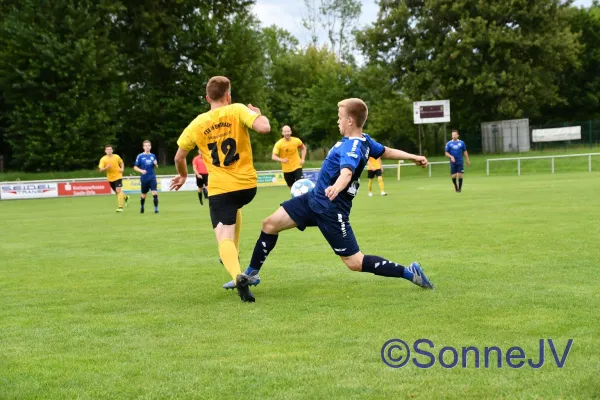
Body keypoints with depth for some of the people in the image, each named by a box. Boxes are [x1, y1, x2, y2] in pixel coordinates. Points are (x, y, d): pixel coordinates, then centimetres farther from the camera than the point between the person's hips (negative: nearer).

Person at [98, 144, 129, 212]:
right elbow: (101, 170, -14)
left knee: (119, 191, -16)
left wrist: (122, 169, -3)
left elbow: (121, 163, 15)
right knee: (117, 192, 15)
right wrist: (106, 167, -31)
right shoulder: (103, 159, -9)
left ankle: (120, 207, -16)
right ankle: (125, 197, 47)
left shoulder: (117, 157, -6)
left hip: (118, 177, -2)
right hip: (110, 178, 2)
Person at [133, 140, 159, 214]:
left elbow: (156, 167, 15)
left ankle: (156, 208, -10)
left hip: (152, 178, 1)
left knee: (155, 193, -15)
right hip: (144, 178, -1)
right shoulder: (140, 156, -4)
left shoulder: (153, 156, 5)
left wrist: (156, 164, -8)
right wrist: (141, 170, -18)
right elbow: (135, 167, -1)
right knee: (144, 195, 12)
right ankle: (142, 207, 37)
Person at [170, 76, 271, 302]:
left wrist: (183, 175, 31)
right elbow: (264, 128, -19)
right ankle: (233, 254, 36)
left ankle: (238, 275, -35)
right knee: (235, 207, 37)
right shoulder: (237, 110, -5)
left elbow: (179, 157, 10)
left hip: (220, 189, -1)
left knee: (224, 239, -6)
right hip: (247, 184, 1)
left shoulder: (197, 124, 2)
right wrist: (258, 114, 4)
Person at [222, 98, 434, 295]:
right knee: (270, 224, 7)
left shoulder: (352, 147, -25)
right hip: (314, 198, 10)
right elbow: (386, 152, 18)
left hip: (331, 209, -10)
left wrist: (336, 188, -65)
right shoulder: (364, 140, 4)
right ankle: (251, 274, 21)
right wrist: (413, 157, 32)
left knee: (354, 263, -7)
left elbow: (347, 172, -44)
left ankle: (409, 273, 2)